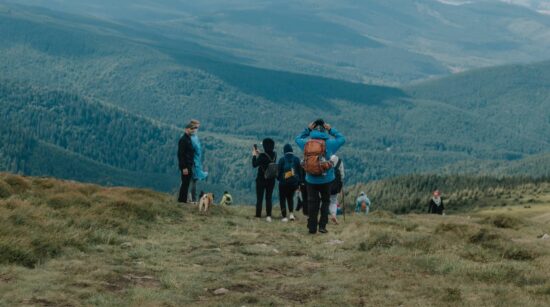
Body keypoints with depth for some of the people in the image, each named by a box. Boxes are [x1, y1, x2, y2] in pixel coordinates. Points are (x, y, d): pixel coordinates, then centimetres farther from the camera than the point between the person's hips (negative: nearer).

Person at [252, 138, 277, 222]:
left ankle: (258, 216, 1)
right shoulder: (274, 155, -1)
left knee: (259, 198, 3)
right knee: (269, 198, 10)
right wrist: (259, 154, 16)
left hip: (261, 180, -5)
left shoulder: (263, 156, -19)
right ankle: (269, 216, 4)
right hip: (271, 180, 5)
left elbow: (254, 165, -14)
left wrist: (254, 155, -2)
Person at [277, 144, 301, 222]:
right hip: (294, 183, 3)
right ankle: (291, 213, 4)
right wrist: (298, 184, 10)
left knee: (282, 199, 8)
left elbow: (279, 171, -5)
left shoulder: (282, 160, -10)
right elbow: (300, 171, 3)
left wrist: (278, 178, 17)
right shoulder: (296, 159, -1)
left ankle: (284, 217, 0)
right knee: (290, 197, 22)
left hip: (283, 183, -3)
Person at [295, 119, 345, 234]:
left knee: (312, 203, 9)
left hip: (311, 180, 1)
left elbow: (298, 139, 18)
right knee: (325, 201, 14)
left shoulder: (306, 142, -4)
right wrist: (331, 130, 7)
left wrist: (308, 129, 14)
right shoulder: (329, 143, -9)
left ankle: (312, 227, 8)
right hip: (326, 179, -1)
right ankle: (322, 226, 8)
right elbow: (342, 139, 4)